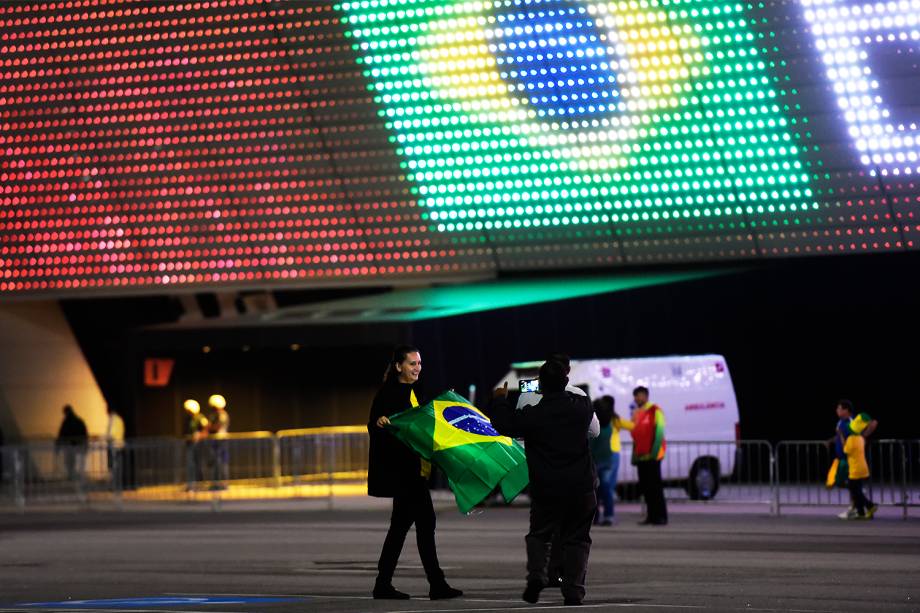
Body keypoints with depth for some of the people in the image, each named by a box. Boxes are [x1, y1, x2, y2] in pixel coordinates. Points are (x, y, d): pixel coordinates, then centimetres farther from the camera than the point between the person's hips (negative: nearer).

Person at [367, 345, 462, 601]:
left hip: (415, 468, 9)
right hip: (399, 469, -9)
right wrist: (379, 423, -35)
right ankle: (437, 584, -9)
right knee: (425, 521, -11)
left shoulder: (416, 392, 15)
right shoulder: (388, 393, -9)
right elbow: (374, 426, -15)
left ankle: (383, 584, 15)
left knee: (401, 522, 10)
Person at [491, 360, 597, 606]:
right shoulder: (581, 407, -1)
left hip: (546, 490, -2)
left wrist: (500, 400, 17)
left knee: (539, 534, 17)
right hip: (581, 487, 2)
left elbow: (504, 425, 0)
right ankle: (573, 590, 1)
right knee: (577, 538, 9)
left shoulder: (533, 415, -12)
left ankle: (536, 574, -3)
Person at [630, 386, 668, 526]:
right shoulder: (636, 413, 19)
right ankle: (651, 516, 9)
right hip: (640, 457, 8)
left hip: (651, 456, -8)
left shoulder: (655, 411, -5)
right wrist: (634, 455, 16)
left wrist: (654, 452, -18)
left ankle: (661, 516, -8)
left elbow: (659, 432, -12)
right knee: (645, 487, 5)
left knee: (655, 486, -9)